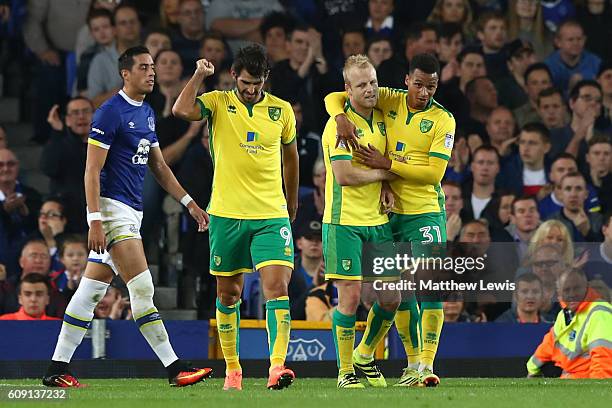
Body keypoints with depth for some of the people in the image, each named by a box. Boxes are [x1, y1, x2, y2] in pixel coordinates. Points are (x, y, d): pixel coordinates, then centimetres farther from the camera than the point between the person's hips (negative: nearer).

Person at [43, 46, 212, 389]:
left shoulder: (147, 113, 15)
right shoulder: (110, 113, -11)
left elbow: (159, 165, 23)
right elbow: (92, 171, -14)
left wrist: (189, 203, 17)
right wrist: (95, 221, -20)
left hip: (132, 212, 9)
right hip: (112, 208, -9)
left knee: (92, 291, 8)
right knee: (142, 287, -11)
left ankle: (58, 370, 10)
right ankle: (174, 368, -11)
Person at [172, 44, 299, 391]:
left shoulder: (282, 110, 5)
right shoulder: (218, 103, -1)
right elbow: (181, 110, -21)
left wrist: (292, 203, 27)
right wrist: (200, 75, -15)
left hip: (271, 215, 0)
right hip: (227, 215, 0)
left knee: (278, 289, -16)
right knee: (228, 294, 8)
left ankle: (278, 365, -23)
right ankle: (232, 368, 21)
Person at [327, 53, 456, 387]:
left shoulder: (443, 120, -6)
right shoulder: (389, 101, 3)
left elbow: (434, 172, -14)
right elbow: (334, 98, 6)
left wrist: (389, 164, -18)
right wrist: (341, 117, -16)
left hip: (425, 212, -4)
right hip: (390, 212, 4)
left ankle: (427, 365, -17)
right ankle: (413, 364, 20)